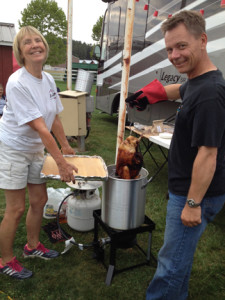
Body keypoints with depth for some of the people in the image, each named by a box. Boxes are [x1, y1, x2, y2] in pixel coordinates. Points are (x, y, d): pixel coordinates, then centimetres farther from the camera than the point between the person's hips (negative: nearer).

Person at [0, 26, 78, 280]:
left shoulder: (48, 80, 0)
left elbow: (54, 118, 7)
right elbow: (40, 128, -27)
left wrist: (66, 147, 12)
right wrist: (61, 162, -26)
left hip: (34, 149, 7)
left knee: (39, 200, 14)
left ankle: (32, 246, 39)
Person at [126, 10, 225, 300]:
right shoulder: (194, 82, 6)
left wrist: (193, 203, -20)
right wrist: (150, 93, 21)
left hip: (195, 193, -10)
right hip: (184, 188, 10)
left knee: (171, 263, 3)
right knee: (180, 252, 26)